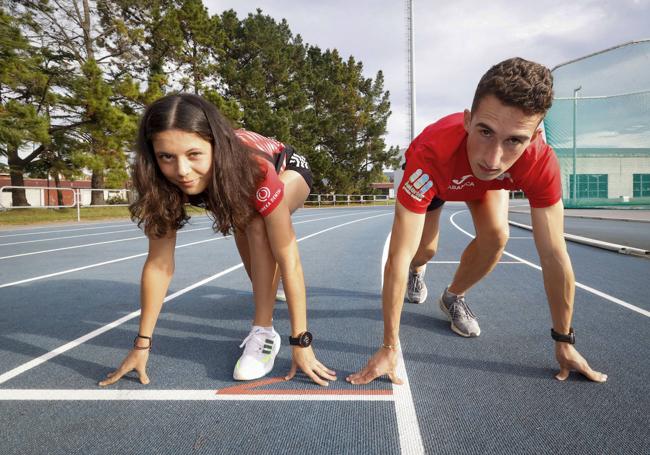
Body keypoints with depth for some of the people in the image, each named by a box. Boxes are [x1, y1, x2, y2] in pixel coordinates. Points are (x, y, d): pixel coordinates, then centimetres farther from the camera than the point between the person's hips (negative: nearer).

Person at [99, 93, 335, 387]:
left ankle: (264, 331, -20)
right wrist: (142, 344, -24)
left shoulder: (259, 173, -45)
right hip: (236, 186, 5)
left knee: (257, 224, -32)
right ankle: (269, 291, 46)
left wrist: (301, 343, -38)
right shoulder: (164, 183, -33)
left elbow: (289, 260, -40)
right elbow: (159, 263, -26)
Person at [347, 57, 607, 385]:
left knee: (496, 235, -24)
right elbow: (397, 258, -47)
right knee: (425, 250, -6)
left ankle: (453, 296, 7)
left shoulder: (541, 162, -40)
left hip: (489, 183, 1)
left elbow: (555, 257, -31)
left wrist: (564, 342, -22)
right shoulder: (431, 154, -48)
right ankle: (417, 272, 35)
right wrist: (390, 348, -42)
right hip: (436, 176, -1)